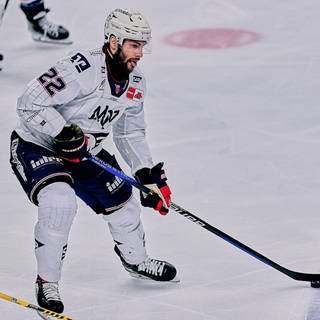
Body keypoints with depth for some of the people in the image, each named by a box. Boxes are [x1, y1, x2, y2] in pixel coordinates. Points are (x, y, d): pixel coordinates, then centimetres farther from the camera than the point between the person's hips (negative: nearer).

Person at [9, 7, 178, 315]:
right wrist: (65, 135, -34)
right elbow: (30, 102, -32)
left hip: (83, 152, 8)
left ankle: (136, 260, 43)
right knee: (59, 200, -32)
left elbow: (131, 133, 12)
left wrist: (148, 175, 3)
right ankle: (47, 282, -16)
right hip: (34, 147, -8)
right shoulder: (82, 68, -30)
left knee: (122, 202, 11)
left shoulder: (135, 83, -2)